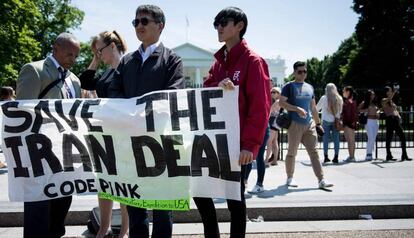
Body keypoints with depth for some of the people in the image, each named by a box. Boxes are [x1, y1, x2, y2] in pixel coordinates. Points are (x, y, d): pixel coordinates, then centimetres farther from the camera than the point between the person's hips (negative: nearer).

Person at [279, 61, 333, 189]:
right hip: (295, 124, -5)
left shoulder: (310, 87, 17)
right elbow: (281, 102, -11)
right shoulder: (289, 86, -1)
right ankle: (290, 178, 18)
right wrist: (297, 109, -22)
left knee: (314, 152, 1)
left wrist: (318, 123, 19)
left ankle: (321, 180, 0)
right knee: (292, 152, 4)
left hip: (309, 124, 5)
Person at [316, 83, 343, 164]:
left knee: (326, 139, 4)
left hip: (326, 121, -2)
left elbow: (317, 108, 4)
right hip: (336, 121, 2)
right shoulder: (339, 99, 1)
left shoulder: (324, 98, -6)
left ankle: (326, 157, 5)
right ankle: (336, 157, 5)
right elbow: (341, 111, 10)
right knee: (336, 139, 4)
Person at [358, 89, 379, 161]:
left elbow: (377, 110, 29)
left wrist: (378, 112, 7)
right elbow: (358, 109, -9)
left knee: (374, 139, 6)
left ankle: (370, 154, 13)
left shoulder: (374, 103, 16)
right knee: (371, 138, -13)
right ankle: (368, 155, -7)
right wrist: (366, 110, -17)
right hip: (369, 121, -6)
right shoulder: (364, 103, 0)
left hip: (376, 122, 6)